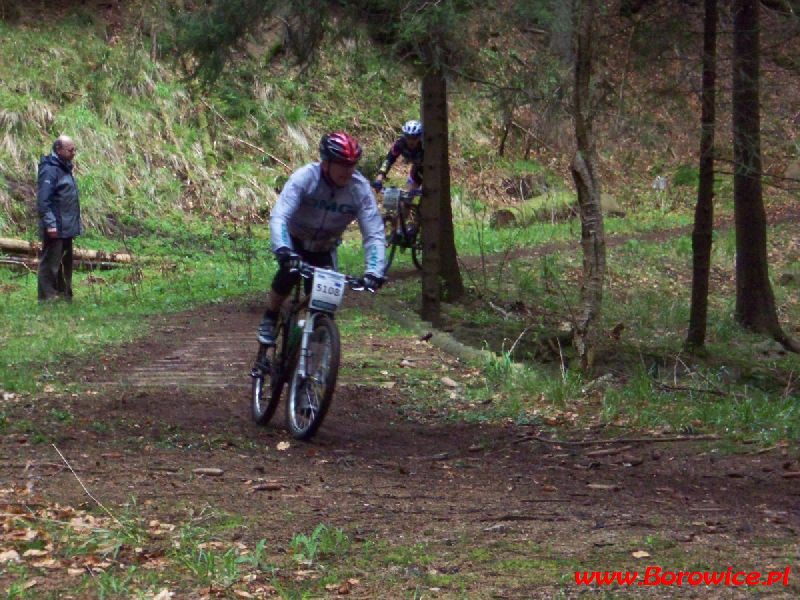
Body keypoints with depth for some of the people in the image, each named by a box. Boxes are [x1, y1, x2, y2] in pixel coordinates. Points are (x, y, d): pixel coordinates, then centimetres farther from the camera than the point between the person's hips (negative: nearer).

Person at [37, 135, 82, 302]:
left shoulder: (65, 168, 16)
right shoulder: (50, 170, -15)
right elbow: (43, 200, -20)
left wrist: (77, 224, 20)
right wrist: (50, 224, -24)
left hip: (67, 228, 10)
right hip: (56, 230, -10)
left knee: (65, 262, 16)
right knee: (50, 262, -5)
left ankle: (64, 294, 24)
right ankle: (47, 296, -2)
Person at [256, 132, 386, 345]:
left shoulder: (360, 188, -22)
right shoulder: (304, 177, -29)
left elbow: (374, 234, -23)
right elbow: (279, 217, -37)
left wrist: (374, 270, -38)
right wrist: (283, 250, -55)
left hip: (324, 248, 2)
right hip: (295, 241, -2)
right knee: (290, 272, -30)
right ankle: (269, 320, -4)